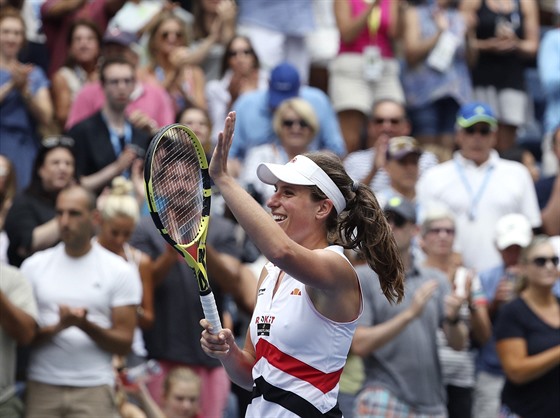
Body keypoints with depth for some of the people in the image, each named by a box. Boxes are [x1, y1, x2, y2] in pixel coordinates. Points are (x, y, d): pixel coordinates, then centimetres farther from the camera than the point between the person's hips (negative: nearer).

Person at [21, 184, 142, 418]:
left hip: (94, 389, -2)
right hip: (41, 387, 2)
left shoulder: (120, 271, 3)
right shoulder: (35, 266, 9)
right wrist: (58, 327, -15)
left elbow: (124, 343, 0)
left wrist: (86, 326, -18)